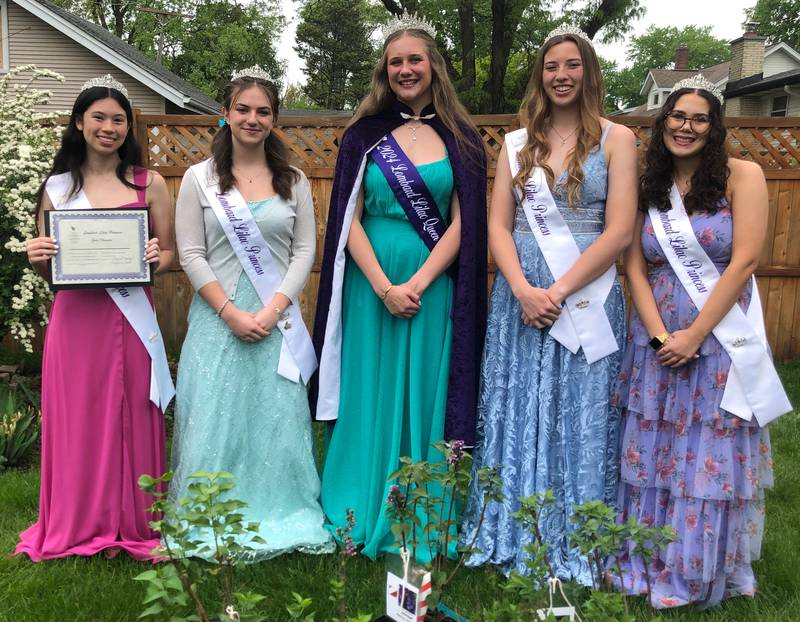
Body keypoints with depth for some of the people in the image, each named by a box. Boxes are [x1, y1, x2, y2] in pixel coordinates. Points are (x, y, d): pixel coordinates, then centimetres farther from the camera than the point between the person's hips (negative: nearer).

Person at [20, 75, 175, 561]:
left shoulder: (150, 184, 5)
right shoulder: (57, 186, 8)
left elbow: (168, 254, 9)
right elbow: (46, 267, 13)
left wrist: (157, 258, -13)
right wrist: (36, 258, -9)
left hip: (131, 318, -1)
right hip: (75, 319, 1)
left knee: (131, 421, 6)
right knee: (77, 421, 7)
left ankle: (133, 525, 21)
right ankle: (79, 526, 24)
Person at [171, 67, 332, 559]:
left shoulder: (293, 181, 7)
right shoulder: (200, 178, 4)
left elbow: (305, 251, 2)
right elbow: (191, 254, -2)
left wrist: (273, 308, -11)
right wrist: (231, 311, -12)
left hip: (277, 318, 1)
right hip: (218, 317, -1)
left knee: (277, 421, 4)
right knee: (216, 421, 2)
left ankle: (282, 519, 18)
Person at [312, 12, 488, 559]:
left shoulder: (460, 139, 6)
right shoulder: (364, 136, 6)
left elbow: (462, 224, 0)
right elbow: (350, 220, 0)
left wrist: (417, 284, -12)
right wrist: (384, 287, -11)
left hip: (434, 288, 0)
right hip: (370, 286, 0)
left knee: (427, 402, 5)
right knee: (370, 400, 6)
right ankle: (361, 518, 20)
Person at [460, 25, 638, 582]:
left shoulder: (616, 139, 2)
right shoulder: (517, 143, 11)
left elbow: (619, 232, -7)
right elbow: (498, 226, 4)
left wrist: (557, 292, -14)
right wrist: (523, 290, -12)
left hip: (586, 300, -2)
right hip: (519, 297, 3)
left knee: (581, 424, 4)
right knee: (517, 420, 8)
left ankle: (575, 549, 20)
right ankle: (513, 539, 23)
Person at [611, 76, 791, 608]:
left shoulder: (742, 176, -2)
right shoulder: (648, 188, 8)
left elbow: (745, 261, -10)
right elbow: (635, 267, 2)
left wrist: (694, 334, -15)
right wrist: (659, 335, -11)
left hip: (721, 343, -3)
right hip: (657, 342, 3)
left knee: (712, 459, 2)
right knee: (652, 455, 8)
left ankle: (702, 574, 21)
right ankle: (647, 565, 25)